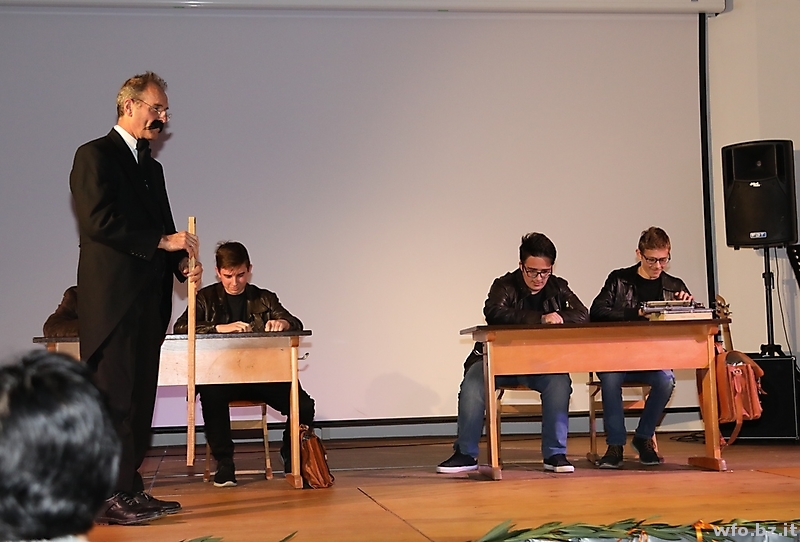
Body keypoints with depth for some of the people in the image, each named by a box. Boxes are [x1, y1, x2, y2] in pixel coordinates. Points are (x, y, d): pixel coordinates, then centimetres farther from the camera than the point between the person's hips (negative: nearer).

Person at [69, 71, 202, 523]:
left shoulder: (151, 167, 22)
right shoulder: (96, 155, -4)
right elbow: (99, 221, -16)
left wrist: (182, 262, 2)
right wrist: (162, 241, -15)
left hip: (149, 301, 8)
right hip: (113, 300, -8)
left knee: (139, 400, 8)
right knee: (114, 398, -7)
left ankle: (130, 490, 14)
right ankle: (107, 498, -3)